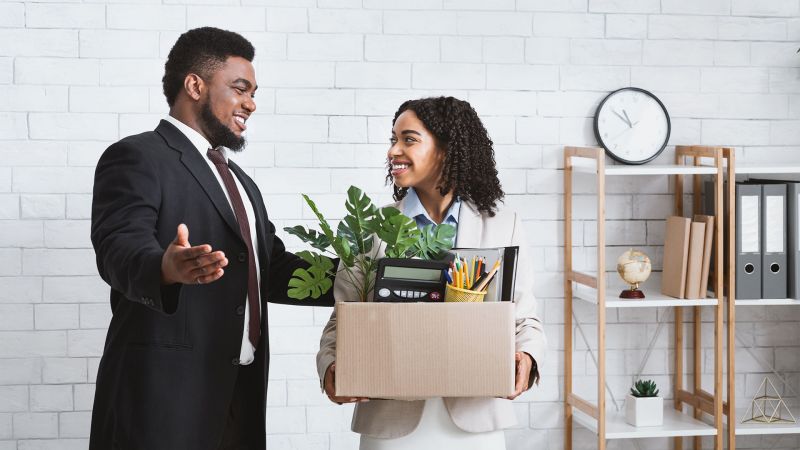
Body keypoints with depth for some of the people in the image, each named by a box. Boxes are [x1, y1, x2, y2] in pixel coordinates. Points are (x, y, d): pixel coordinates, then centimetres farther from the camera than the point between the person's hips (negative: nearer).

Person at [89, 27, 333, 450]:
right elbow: (120, 249, -21)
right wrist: (167, 268, -42)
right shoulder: (136, 158, -6)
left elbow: (273, 269, 17)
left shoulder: (238, 180, 21)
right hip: (165, 390, -8)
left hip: (241, 393, 8)